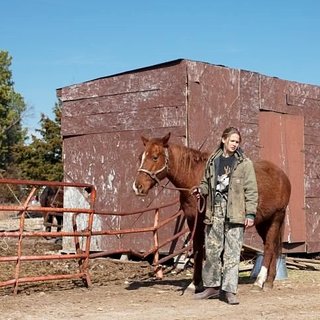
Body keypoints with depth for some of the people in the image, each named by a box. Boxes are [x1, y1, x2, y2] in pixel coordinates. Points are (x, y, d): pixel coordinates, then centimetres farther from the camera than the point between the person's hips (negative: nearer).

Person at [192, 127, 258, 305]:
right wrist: (201, 190, 1)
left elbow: (251, 191, -2)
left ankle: (229, 291, 1)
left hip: (235, 213, -4)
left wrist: (251, 214, -9)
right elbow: (207, 182, 23)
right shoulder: (213, 161, 10)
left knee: (232, 253, -4)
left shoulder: (244, 163, 0)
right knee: (212, 250, 10)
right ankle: (212, 286, 23)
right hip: (215, 212, 4)